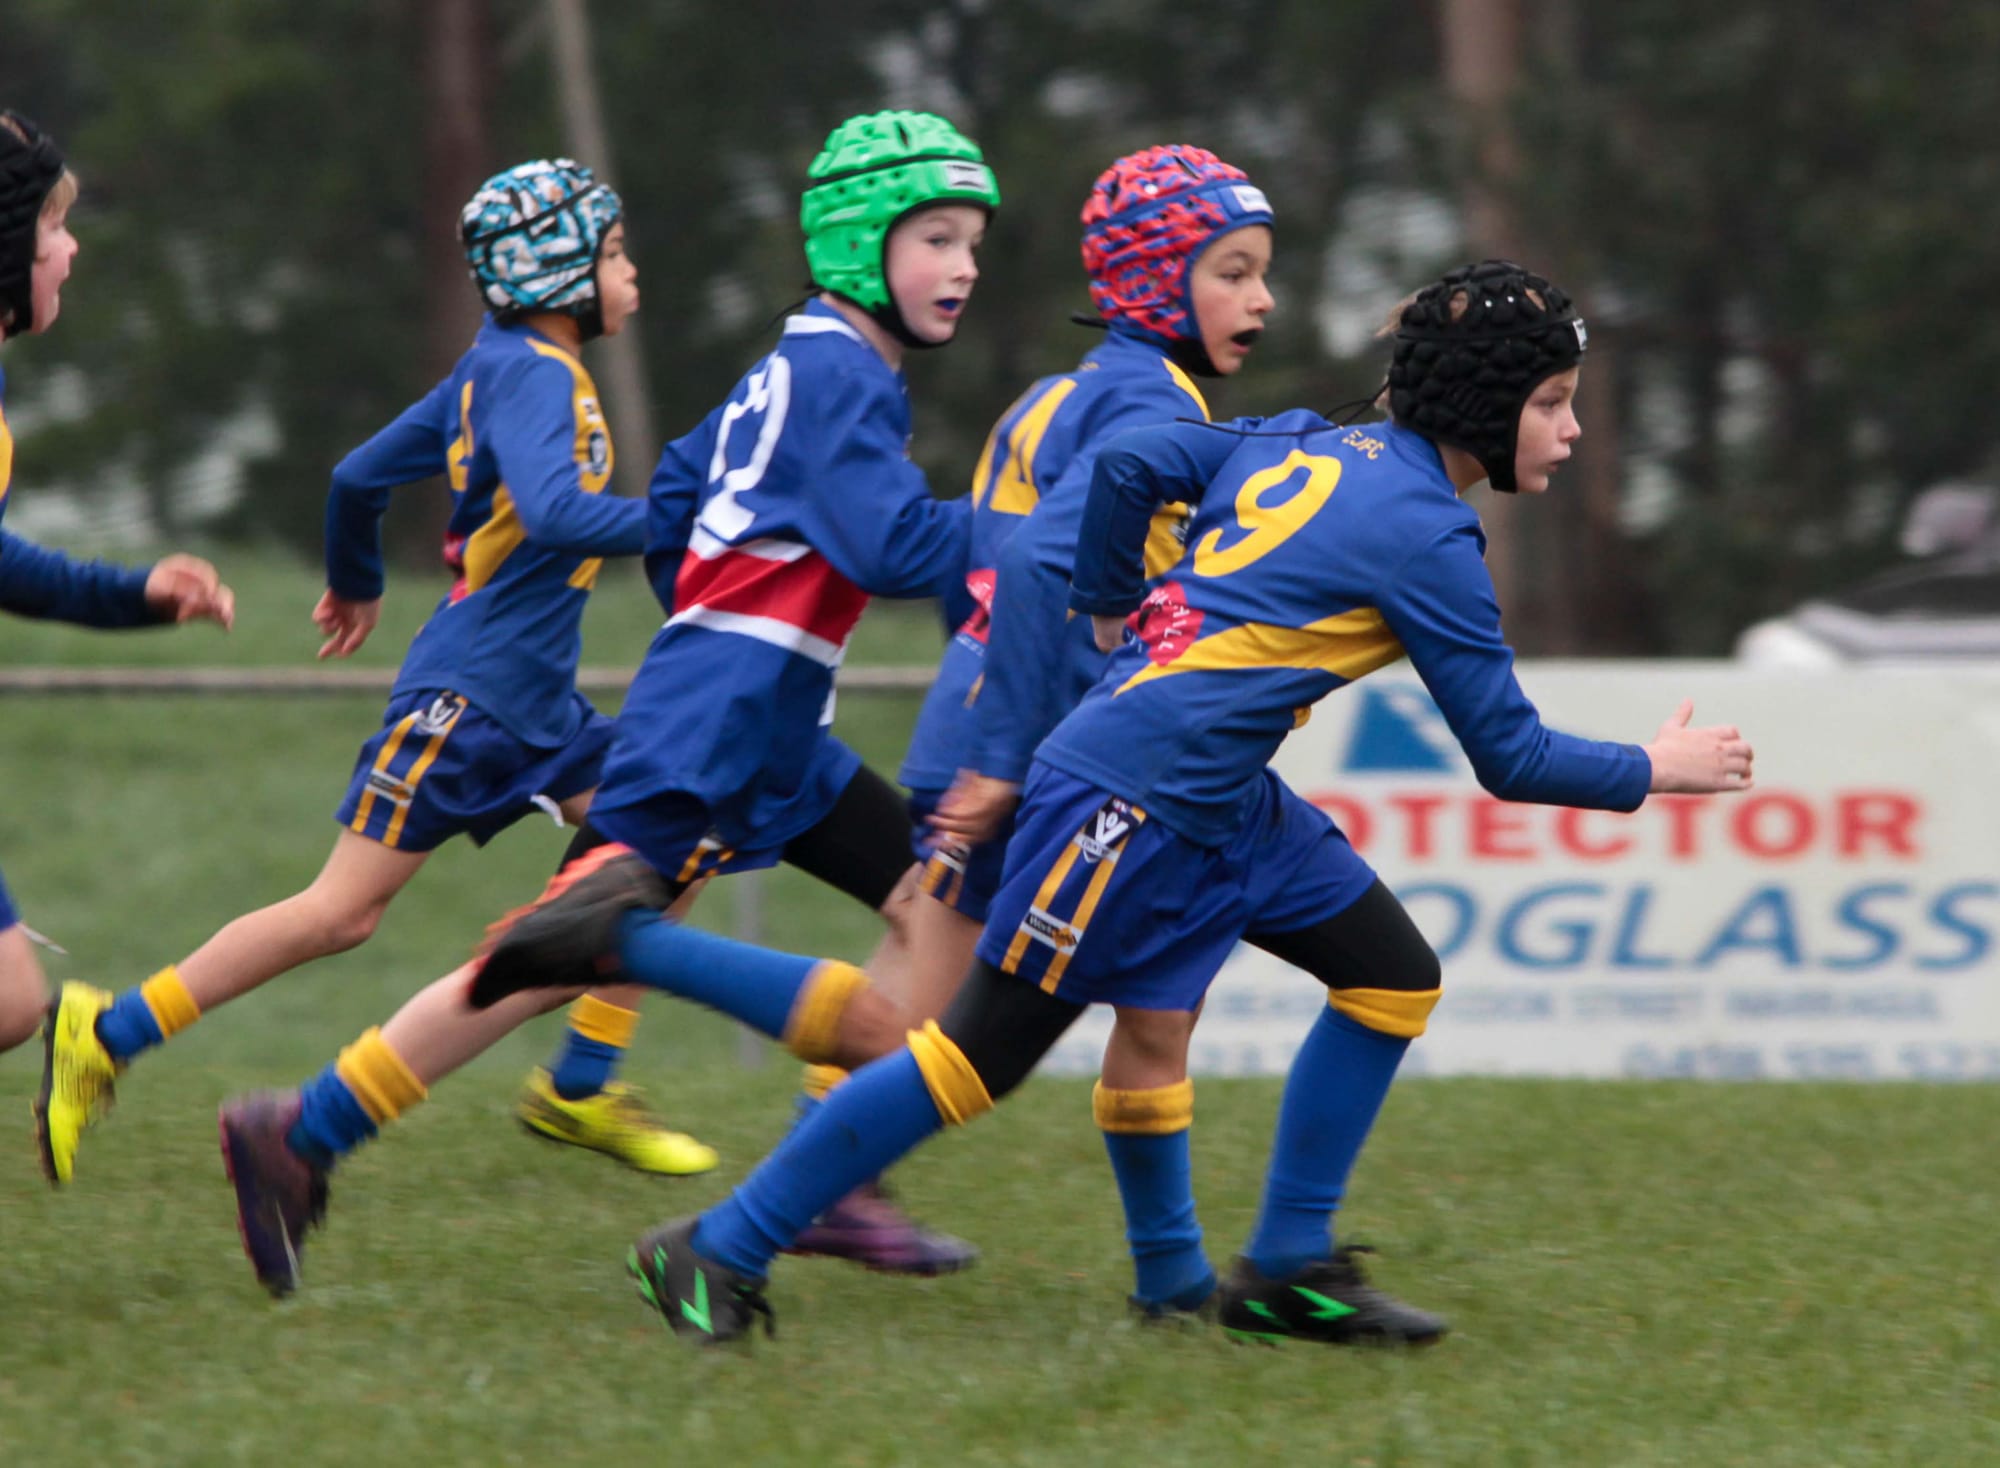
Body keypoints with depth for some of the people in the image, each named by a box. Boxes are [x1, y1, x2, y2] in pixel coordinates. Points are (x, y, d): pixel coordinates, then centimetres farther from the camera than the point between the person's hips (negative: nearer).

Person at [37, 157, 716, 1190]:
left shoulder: (494, 372, 12)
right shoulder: (533, 377, -16)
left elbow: (360, 475, 20)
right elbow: (553, 512, -34)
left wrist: (354, 584, 36)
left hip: (533, 699, 10)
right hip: (469, 690, -10)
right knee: (343, 912, -8)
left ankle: (579, 1091, 8)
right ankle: (109, 1034, -1)